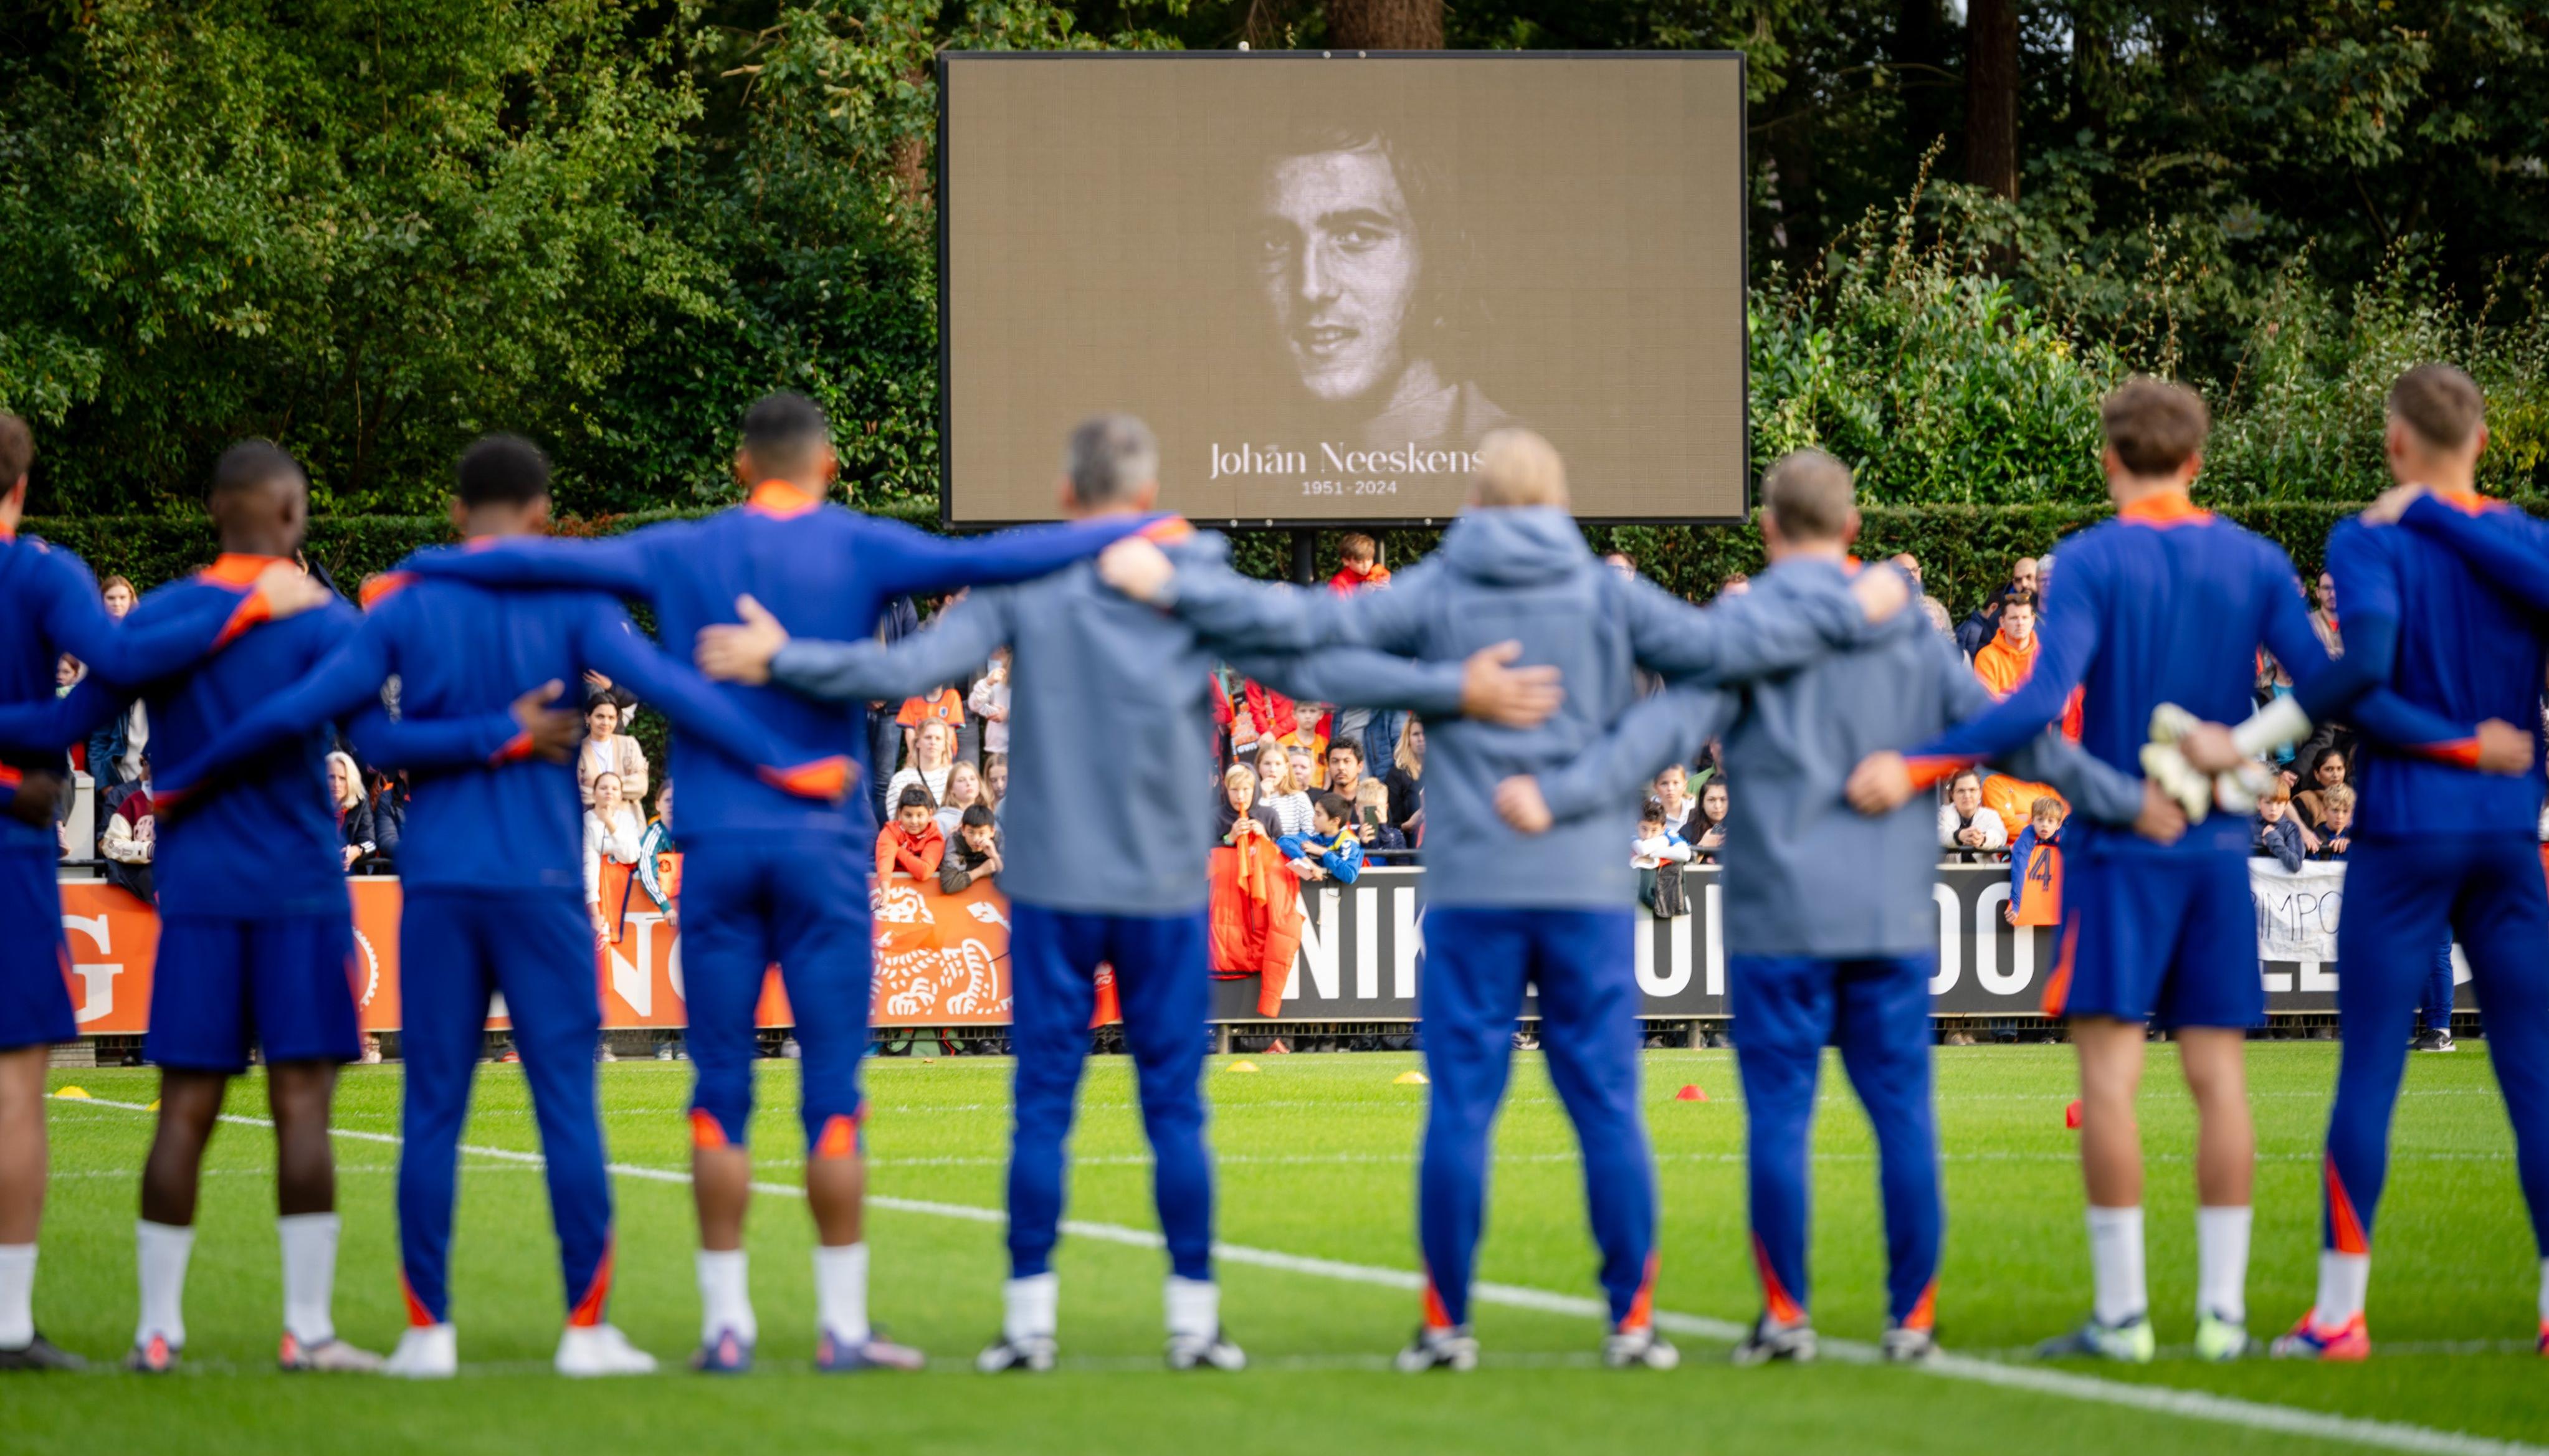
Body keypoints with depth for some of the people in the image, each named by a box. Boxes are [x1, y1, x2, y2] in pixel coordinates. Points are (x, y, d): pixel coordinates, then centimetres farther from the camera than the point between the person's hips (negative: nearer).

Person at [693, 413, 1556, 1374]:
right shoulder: (1201, 585, -2)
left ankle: (1030, 1317, 3)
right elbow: (1309, 667, -8)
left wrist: (780, 661, -2)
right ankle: (1193, 1318, 6)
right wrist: (1457, 689, -4)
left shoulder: (1024, 584, -3)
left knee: (1044, 1103, 3)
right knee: (1174, 1105, 5)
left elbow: (910, 668, -11)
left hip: (1052, 887, 0)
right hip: (1167, 889, 0)